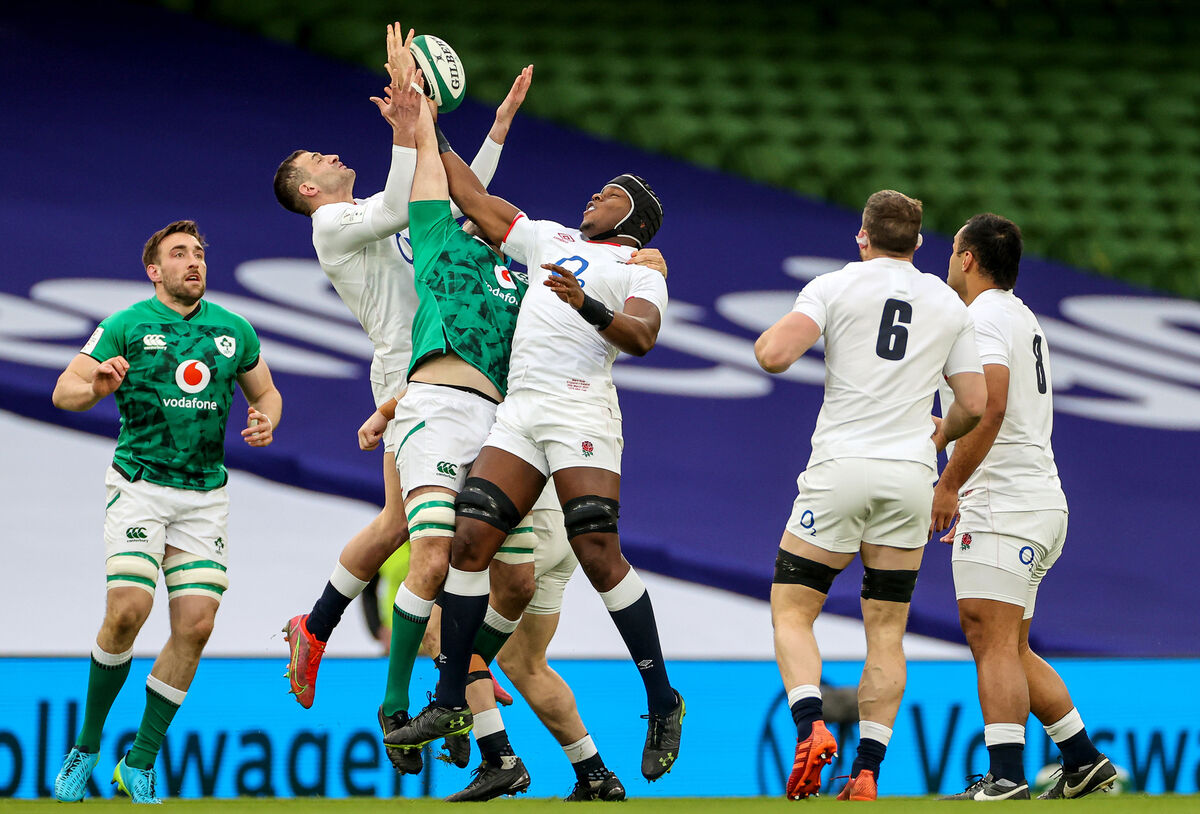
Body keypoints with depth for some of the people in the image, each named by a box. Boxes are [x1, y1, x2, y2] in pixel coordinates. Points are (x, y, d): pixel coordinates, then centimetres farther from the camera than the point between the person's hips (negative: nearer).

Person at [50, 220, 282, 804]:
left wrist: (266, 419, 0)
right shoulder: (126, 327, -1)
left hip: (205, 493, 4)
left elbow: (265, 391, 23)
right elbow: (64, 390, -3)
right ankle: (86, 747, 0)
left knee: (195, 625, -7)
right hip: (139, 486, -4)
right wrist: (96, 386, -26)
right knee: (127, 610, -20)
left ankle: (140, 764, 5)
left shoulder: (234, 331, 10)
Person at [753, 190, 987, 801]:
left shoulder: (834, 287, 0)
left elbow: (774, 355, -13)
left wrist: (769, 335, 11)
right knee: (886, 630, 7)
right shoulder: (949, 304, 11)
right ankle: (866, 773, -1)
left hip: (840, 467, -3)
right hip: (911, 475, 3)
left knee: (791, 610, 5)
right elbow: (974, 405, 12)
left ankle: (810, 727, -19)